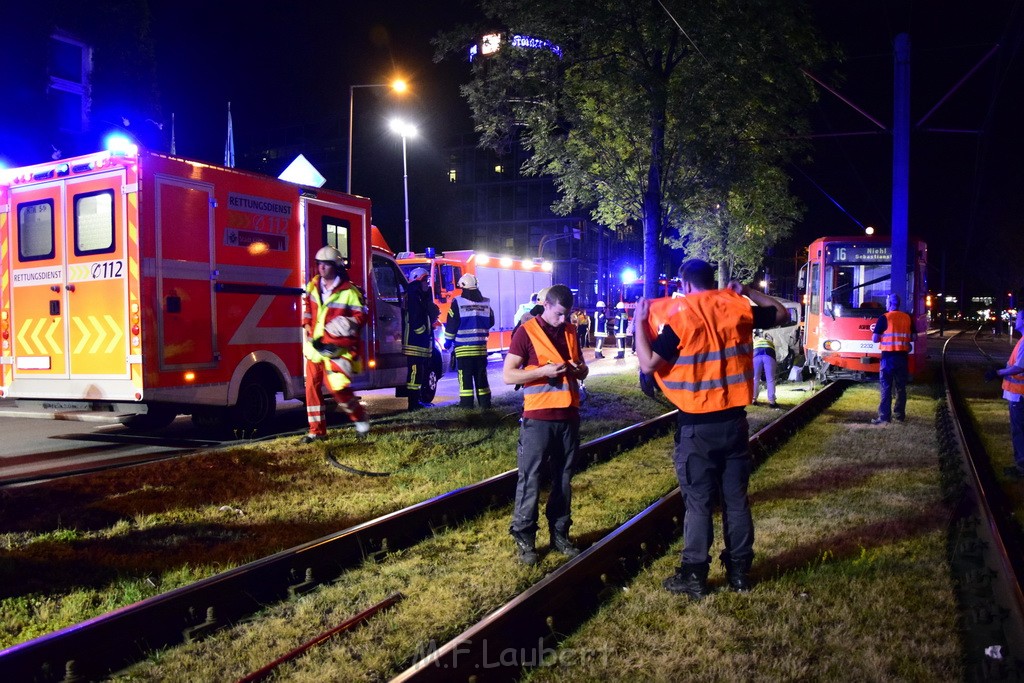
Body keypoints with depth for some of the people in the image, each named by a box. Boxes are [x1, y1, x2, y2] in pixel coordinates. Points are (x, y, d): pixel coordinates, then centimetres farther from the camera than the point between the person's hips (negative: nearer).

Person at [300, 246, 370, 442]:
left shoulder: (349, 291, -13)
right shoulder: (312, 285, 6)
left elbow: (361, 316, -8)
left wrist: (349, 324, -22)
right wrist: (307, 326, 16)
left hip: (336, 347, -6)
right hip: (315, 345, 6)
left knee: (336, 386, -13)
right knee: (312, 386, 5)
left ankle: (360, 417, 12)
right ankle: (317, 430, 15)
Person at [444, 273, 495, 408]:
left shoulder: (457, 302, -9)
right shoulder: (485, 302, 5)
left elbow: (452, 324, -8)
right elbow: (491, 322, 15)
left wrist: (448, 341, 3)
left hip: (463, 347, -4)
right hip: (481, 347, 4)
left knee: (465, 377, -1)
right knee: (481, 375, 11)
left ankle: (466, 404, -3)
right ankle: (485, 403, 14)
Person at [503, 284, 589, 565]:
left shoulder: (571, 332, 11)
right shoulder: (526, 332, -6)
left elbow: (582, 370, 20)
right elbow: (508, 375, -9)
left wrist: (580, 369, -4)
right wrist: (544, 370, -19)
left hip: (569, 415, 5)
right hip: (538, 417, -5)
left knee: (563, 478, 12)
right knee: (530, 479, -1)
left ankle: (559, 533, 24)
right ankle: (524, 539, 9)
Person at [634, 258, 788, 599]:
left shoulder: (680, 317, -11)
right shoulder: (737, 309, 1)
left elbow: (649, 364, -12)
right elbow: (782, 313, 17)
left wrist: (640, 322, -1)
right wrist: (747, 292, 23)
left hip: (697, 426, -4)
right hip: (734, 420, 4)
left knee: (698, 503, 3)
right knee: (736, 498, 12)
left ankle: (694, 576, 11)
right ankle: (739, 570, 23)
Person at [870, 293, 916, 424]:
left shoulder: (884, 318, -8)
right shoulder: (908, 318, 7)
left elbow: (875, 339, -10)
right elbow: (913, 337, 13)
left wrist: (876, 331, 10)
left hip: (888, 356, -5)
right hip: (903, 356, 5)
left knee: (886, 388, -3)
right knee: (901, 387, 13)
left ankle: (884, 417, -4)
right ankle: (900, 414, 20)